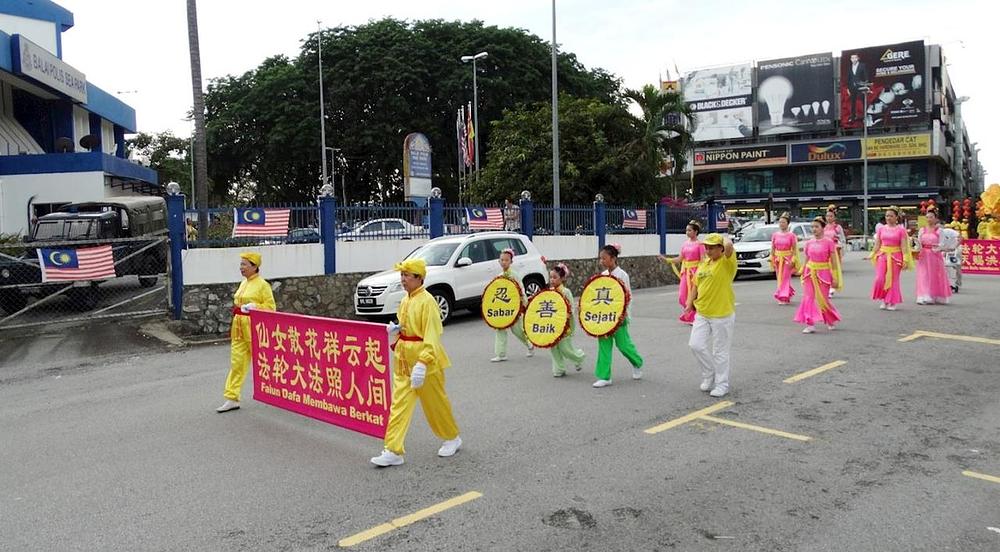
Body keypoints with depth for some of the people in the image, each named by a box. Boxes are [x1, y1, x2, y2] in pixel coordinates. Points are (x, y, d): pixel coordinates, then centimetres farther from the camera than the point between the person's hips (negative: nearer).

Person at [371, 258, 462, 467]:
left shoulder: (427, 301, -17)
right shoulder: (405, 301, 8)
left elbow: (431, 336, -23)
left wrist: (422, 363, -30)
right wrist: (396, 328, 4)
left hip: (425, 361, -7)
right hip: (404, 359, 7)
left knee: (435, 403, 9)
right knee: (399, 404, 2)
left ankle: (452, 438, 31)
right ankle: (394, 451, 4)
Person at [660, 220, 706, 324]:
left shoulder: (700, 244, -7)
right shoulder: (685, 244, 10)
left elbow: (702, 260, -11)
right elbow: (680, 258, 12)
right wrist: (666, 260, 5)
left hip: (695, 271, -6)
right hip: (686, 272, 6)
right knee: (683, 295, 5)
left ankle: (695, 318, 7)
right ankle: (688, 316, 20)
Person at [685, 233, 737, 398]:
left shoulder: (727, 262, -11)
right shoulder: (704, 263, 10)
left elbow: (729, 245, -32)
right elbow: (697, 285, 18)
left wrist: (724, 238, -10)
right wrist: (690, 301, 6)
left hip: (722, 315, -6)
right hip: (702, 313, 6)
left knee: (720, 352, 4)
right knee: (696, 345, 4)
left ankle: (722, 384, 19)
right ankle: (709, 375, 26)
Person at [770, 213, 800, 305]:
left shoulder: (791, 235, -5)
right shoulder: (775, 235, 4)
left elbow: (795, 249, -5)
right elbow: (772, 249, 8)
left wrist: (793, 260, -12)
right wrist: (772, 260, 4)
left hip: (787, 259, -4)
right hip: (778, 259, 4)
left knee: (785, 278, -6)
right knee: (780, 278, 9)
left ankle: (784, 298, -4)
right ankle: (786, 297, 24)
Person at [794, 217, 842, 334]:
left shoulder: (829, 242, -7)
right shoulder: (809, 243, 5)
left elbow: (834, 261, -6)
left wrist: (835, 278, -8)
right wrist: (803, 274, 13)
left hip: (823, 273, -4)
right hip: (810, 273, 4)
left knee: (822, 299, 2)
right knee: (809, 298, -3)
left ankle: (832, 321, 28)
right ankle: (810, 325, 0)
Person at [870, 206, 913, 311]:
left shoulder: (901, 229, -3)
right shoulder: (881, 229, 7)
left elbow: (904, 246, -7)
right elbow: (877, 244, 10)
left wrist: (905, 260, -13)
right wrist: (872, 255, 3)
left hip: (895, 257, -3)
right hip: (882, 255, 3)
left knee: (893, 280, 3)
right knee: (880, 279, -5)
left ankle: (892, 302, 14)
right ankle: (883, 300, 13)